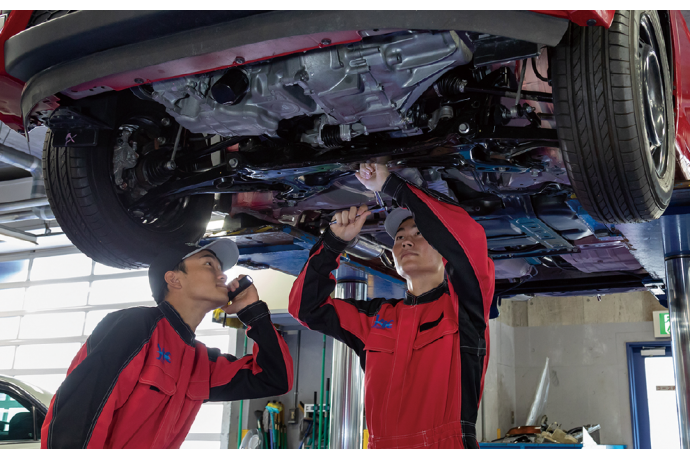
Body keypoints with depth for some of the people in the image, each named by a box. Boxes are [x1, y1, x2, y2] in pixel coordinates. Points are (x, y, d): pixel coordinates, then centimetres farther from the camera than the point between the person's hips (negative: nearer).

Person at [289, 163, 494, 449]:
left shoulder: (462, 306, 5)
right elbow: (306, 305, 19)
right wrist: (335, 241, 10)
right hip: (382, 443, 3)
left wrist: (391, 185, -3)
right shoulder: (376, 317, 17)